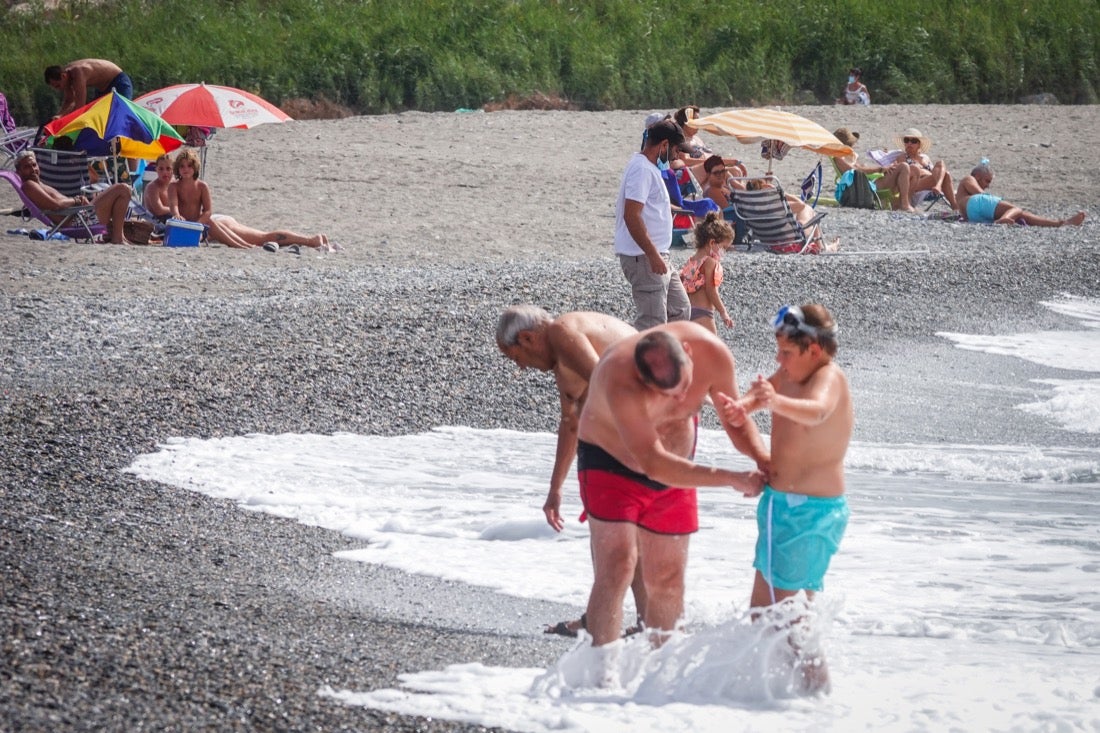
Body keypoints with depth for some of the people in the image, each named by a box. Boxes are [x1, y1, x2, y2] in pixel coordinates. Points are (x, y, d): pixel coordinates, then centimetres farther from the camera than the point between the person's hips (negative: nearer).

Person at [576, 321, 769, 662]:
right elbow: (653, 464, -38)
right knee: (617, 566, -21)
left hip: (674, 469, 5)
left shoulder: (712, 353, -23)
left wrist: (763, 459, -25)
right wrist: (731, 479, -41)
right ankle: (601, 670, -21)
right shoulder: (620, 381, -39)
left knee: (667, 579, 8)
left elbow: (735, 419, -5)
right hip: (611, 464, -5)